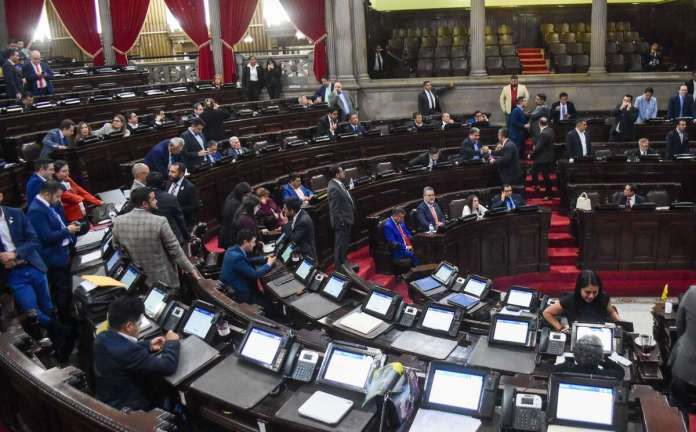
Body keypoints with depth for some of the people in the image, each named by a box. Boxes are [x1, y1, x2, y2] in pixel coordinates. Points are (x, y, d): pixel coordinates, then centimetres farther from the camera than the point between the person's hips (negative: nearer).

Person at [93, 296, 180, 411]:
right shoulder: (127, 352, -34)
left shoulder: (102, 337, -9)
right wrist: (172, 342, -13)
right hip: (127, 410, -8)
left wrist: (148, 345, 7)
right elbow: (168, 366, -30)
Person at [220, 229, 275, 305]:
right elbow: (254, 274, -23)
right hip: (235, 294, -9)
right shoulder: (237, 257, -29)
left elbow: (248, 260, 18)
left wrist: (265, 258, 9)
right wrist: (268, 265, -8)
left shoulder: (233, 249, 0)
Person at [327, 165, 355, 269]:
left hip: (346, 219, 10)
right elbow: (335, 209, -25)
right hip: (341, 222, -10)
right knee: (340, 244, 4)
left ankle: (344, 261, 41)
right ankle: (339, 267, 17)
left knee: (345, 243, 24)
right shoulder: (333, 188, -26)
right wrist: (342, 222, -22)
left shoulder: (339, 183, 4)